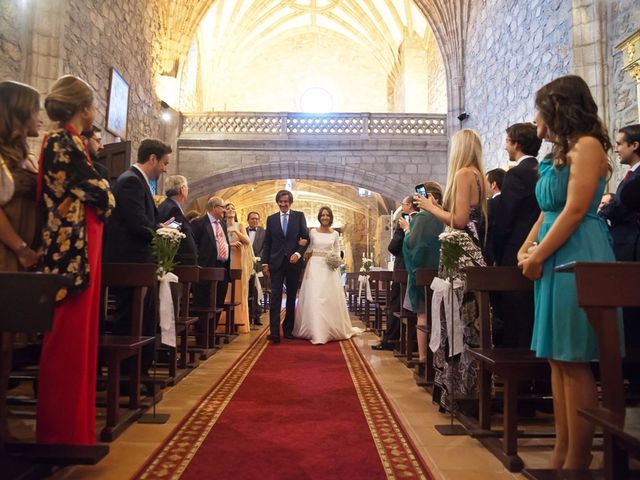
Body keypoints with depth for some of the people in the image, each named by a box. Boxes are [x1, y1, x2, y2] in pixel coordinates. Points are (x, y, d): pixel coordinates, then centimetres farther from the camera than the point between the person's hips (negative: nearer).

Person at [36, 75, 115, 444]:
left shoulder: (67, 142, 17)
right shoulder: (62, 142, -11)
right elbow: (102, 195, -12)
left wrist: (93, 156, 14)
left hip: (77, 249, 10)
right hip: (73, 251, -10)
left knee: (77, 337, 14)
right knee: (68, 339, -2)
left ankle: (70, 423, 25)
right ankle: (63, 431, 10)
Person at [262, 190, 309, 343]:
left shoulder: (299, 216, 5)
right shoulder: (271, 219, 9)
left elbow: (306, 237, 2)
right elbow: (267, 243, 8)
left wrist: (298, 253, -13)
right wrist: (265, 263, 1)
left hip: (294, 262, 0)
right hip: (276, 263, 0)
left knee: (292, 297, 8)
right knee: (275, 297, -7)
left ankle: (288, 329, 17)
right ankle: (274, 332, -9)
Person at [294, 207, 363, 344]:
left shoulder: (335, 234, 8)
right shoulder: (313, 232, 4)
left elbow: (337, 252, 11)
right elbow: (308, 249, 8)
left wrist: (337, 261, -8)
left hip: (329, 268, 1)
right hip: (315, 266, -1)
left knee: (331, 299, 3)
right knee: (314, 299, -7)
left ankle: (332, 330, 21)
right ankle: (316, 332, -2)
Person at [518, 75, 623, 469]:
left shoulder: (586, 144, -8)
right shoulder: (561, 154, 20)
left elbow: (575, 210, -17)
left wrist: (538, 256, -13)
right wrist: (526, 248, 5)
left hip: (577, 259, -9)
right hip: (555, 260, 10)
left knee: (574, 361, -4)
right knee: (558, 359, 10)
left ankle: (578, 460, 7)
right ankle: (562, 452, 18)